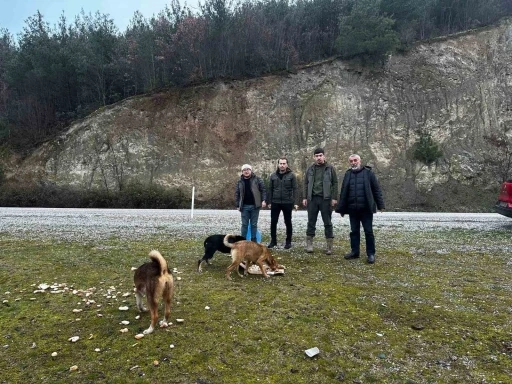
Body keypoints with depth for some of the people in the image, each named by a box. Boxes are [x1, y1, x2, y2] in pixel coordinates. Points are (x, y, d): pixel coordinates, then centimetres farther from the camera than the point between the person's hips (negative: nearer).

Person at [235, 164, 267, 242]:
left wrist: (264, 200, -13)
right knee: (244, 224, 6)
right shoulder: (240, 182, 6)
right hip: (244, 206, 2)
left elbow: (263, 190, -1)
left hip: (255, 206, -1)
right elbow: (237, 194, 10)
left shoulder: (257, 179, -1)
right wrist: (238, 205, 5)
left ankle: (254, 240, 17)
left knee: (254, 224, 7)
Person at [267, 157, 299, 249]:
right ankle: (273, 240, 17)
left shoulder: (291, 175, -2)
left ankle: (288, 241, 18)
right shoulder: (273, 175, 6)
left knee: (288, 222, 7)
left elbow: (295, 189, -4)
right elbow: (270, 189, 8)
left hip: (287, 203, -2)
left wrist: (295, 202, -10)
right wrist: (269, 202, 5)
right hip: (275, 202, 2)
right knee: (273, 222, 4)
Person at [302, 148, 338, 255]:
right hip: (312, 198, 2)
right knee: (311, 222, 6)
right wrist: (305, 197, 4)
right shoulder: (310, 169, 9)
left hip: (326, 199, -2)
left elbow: (335, 183, 0)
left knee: (327, 223, 4)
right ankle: (309, 244, 13)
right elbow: (306, 183, 11)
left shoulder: (330, 168, 1)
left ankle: (329, 246, 11)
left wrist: (334, 198, -7)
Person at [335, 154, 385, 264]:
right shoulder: (347, 174, 10)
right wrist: (341, 208, 10)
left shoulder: (368, 172, 1)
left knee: (368, 231, 2)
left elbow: (376, 190, 1)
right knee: (354, 231, 11)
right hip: (352, 209, 4)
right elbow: (343, 193, 13)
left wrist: (380, 205, -4)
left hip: (366, 208, -3)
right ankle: (354, 252, 21)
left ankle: (371, 254, 11)